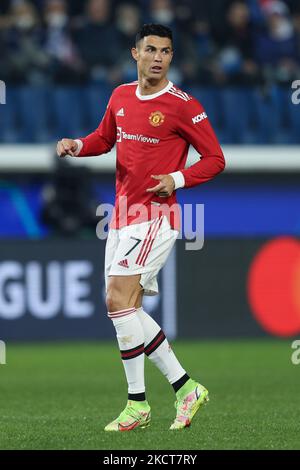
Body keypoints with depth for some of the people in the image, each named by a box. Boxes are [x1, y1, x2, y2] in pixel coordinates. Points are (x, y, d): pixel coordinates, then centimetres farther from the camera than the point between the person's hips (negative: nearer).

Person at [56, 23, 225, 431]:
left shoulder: (183, 106, -8)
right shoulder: (121, 97, 10)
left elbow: (215, 159, -4)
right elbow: (104, 138, 26)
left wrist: (176, 179, -19)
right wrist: (77, 146, 5)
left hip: (155, 217, -8)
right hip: (122, 215, 8)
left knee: (119, 300, -17)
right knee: (125, 309, 7)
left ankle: (137, 404, -11)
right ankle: (185, 387, 15)